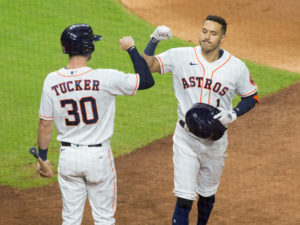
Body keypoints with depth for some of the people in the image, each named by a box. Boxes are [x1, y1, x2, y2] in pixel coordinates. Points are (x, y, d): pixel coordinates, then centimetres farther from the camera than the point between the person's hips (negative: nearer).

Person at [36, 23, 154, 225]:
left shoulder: (52, 81, -7)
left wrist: (43, 158, 12)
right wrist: (131, 48, 0)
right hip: (98, 156, -3)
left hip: (68, 156, 3)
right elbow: (147, 80, -10)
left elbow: (45, 125, 0)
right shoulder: (105, 78, -17)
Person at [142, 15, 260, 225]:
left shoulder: (237, 67, -8)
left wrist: (233, 114, -14)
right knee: (184, 199, -8)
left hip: (216, 141, 2)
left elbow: (251, 98, 4)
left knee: (207, 194, 20)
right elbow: (145, 67, -13)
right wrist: (154, 40, -27)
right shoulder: (181, 56, -9)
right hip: (186, 138, -1)